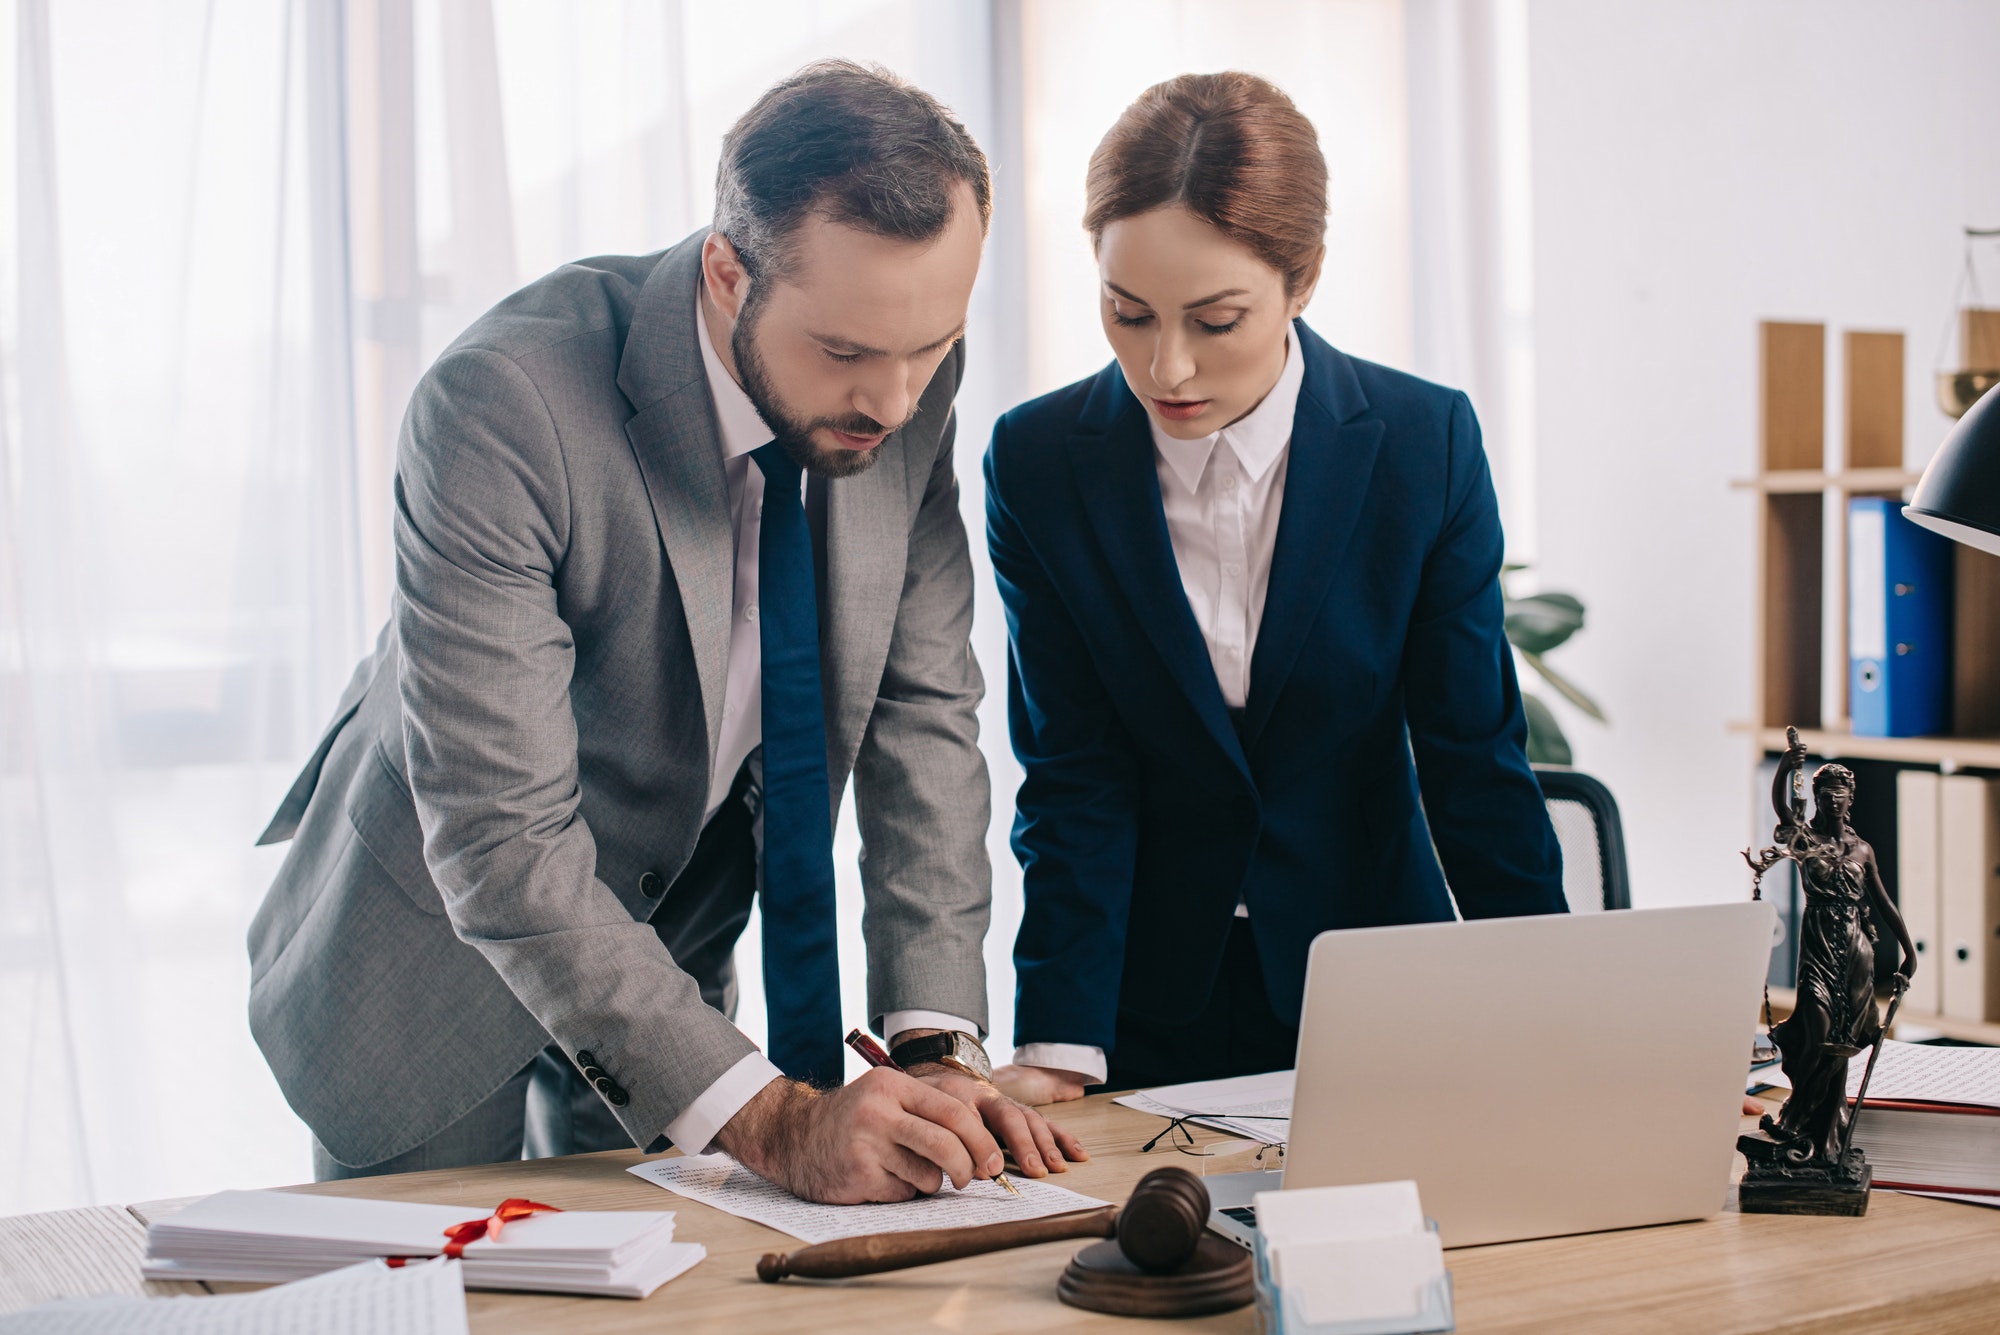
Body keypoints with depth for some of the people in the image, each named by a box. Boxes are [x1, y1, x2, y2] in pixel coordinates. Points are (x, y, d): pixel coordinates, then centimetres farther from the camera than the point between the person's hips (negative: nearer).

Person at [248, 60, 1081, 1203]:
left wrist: (935, 1042, -19)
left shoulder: (912, 383, -16)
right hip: (443, 930, -4)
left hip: (679, 930, 5)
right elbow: (499, 837, -35)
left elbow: (922, 705, -9)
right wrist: (768, 1119, -39)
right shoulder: (502, 406, -34)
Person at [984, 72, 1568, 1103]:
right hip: (1148, 1007, 0)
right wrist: (1060, 1044, -21)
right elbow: (1074, 773, -11)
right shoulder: (1037, 464, -10)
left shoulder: (1425, 444, -11)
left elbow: (1475, 749, -6)